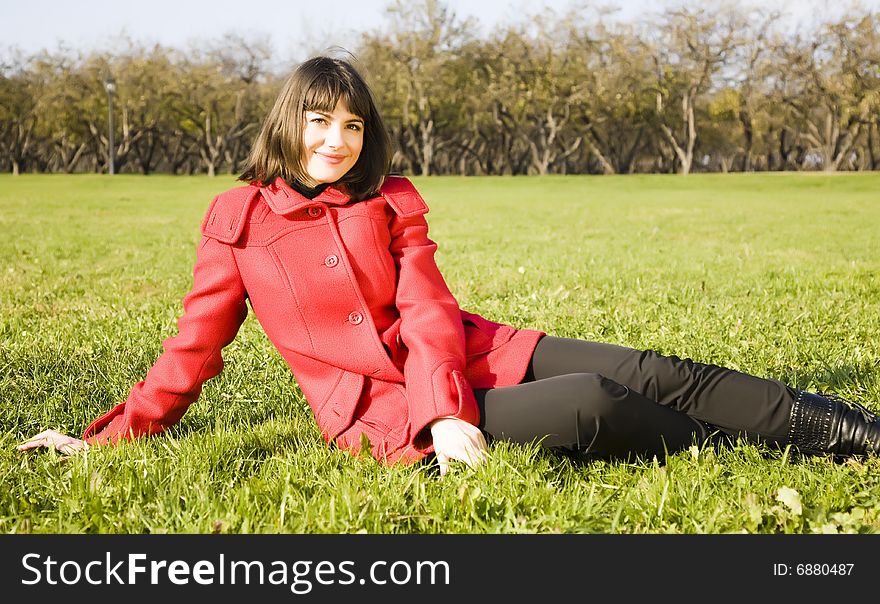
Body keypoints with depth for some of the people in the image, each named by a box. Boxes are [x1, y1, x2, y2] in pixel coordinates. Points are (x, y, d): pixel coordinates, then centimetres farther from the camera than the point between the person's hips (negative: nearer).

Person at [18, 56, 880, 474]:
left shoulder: (391, 203, 8)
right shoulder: (239, 220, 1)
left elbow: (429, 314, -2)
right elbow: (193, 348, 6)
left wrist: (449, 412, -21)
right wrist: (102, 437, 0)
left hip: (461, 363, 4)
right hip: (380, 413, -4)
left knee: (657, 375, -11)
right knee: (589, 405, -26)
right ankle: (734, 450, -2)